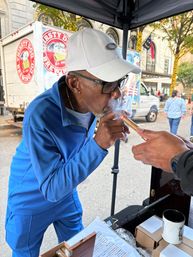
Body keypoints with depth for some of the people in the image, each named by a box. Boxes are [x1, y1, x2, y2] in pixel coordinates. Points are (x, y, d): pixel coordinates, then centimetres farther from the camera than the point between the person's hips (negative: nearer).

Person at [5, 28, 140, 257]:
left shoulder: (94, 103, -17)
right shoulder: (40, 116, -36)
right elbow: (52, 189, -33)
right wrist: (98, 145, -42)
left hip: (66, 193, 5)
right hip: (31, 201, -4)